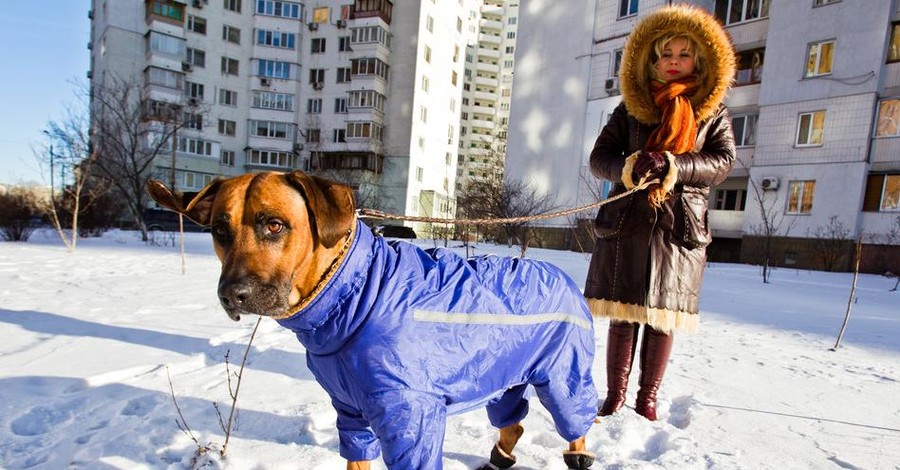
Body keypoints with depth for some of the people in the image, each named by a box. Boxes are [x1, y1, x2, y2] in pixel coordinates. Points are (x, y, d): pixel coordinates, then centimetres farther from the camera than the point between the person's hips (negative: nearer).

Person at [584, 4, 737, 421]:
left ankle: (648, 399, 17)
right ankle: (614, 396, 13)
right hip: (627, 222, 0)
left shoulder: (713, 114, 11)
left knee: (662, 318, 2)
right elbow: (599, 157, 5)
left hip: (680, 227, 0)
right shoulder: (630, 109, 11)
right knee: (623, 315, 1)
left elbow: (722, 162, -2)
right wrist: (628, 168, -17)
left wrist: (670, 165, -20)